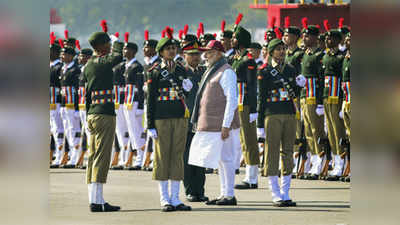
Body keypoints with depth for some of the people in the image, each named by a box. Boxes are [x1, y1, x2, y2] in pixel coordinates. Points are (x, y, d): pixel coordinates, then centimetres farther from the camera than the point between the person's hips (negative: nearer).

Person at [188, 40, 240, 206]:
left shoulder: (226, 72, -12)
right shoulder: (211, 71, 17)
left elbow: (232, 100, -17)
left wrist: (226, 125, -21)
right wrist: (199, 122, 20)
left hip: (222, 124, -9)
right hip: (210, 126, 9)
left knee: (225, 159, -6)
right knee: (219, 160, 12)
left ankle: (230, 195, -3)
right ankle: (223, 194, 17)